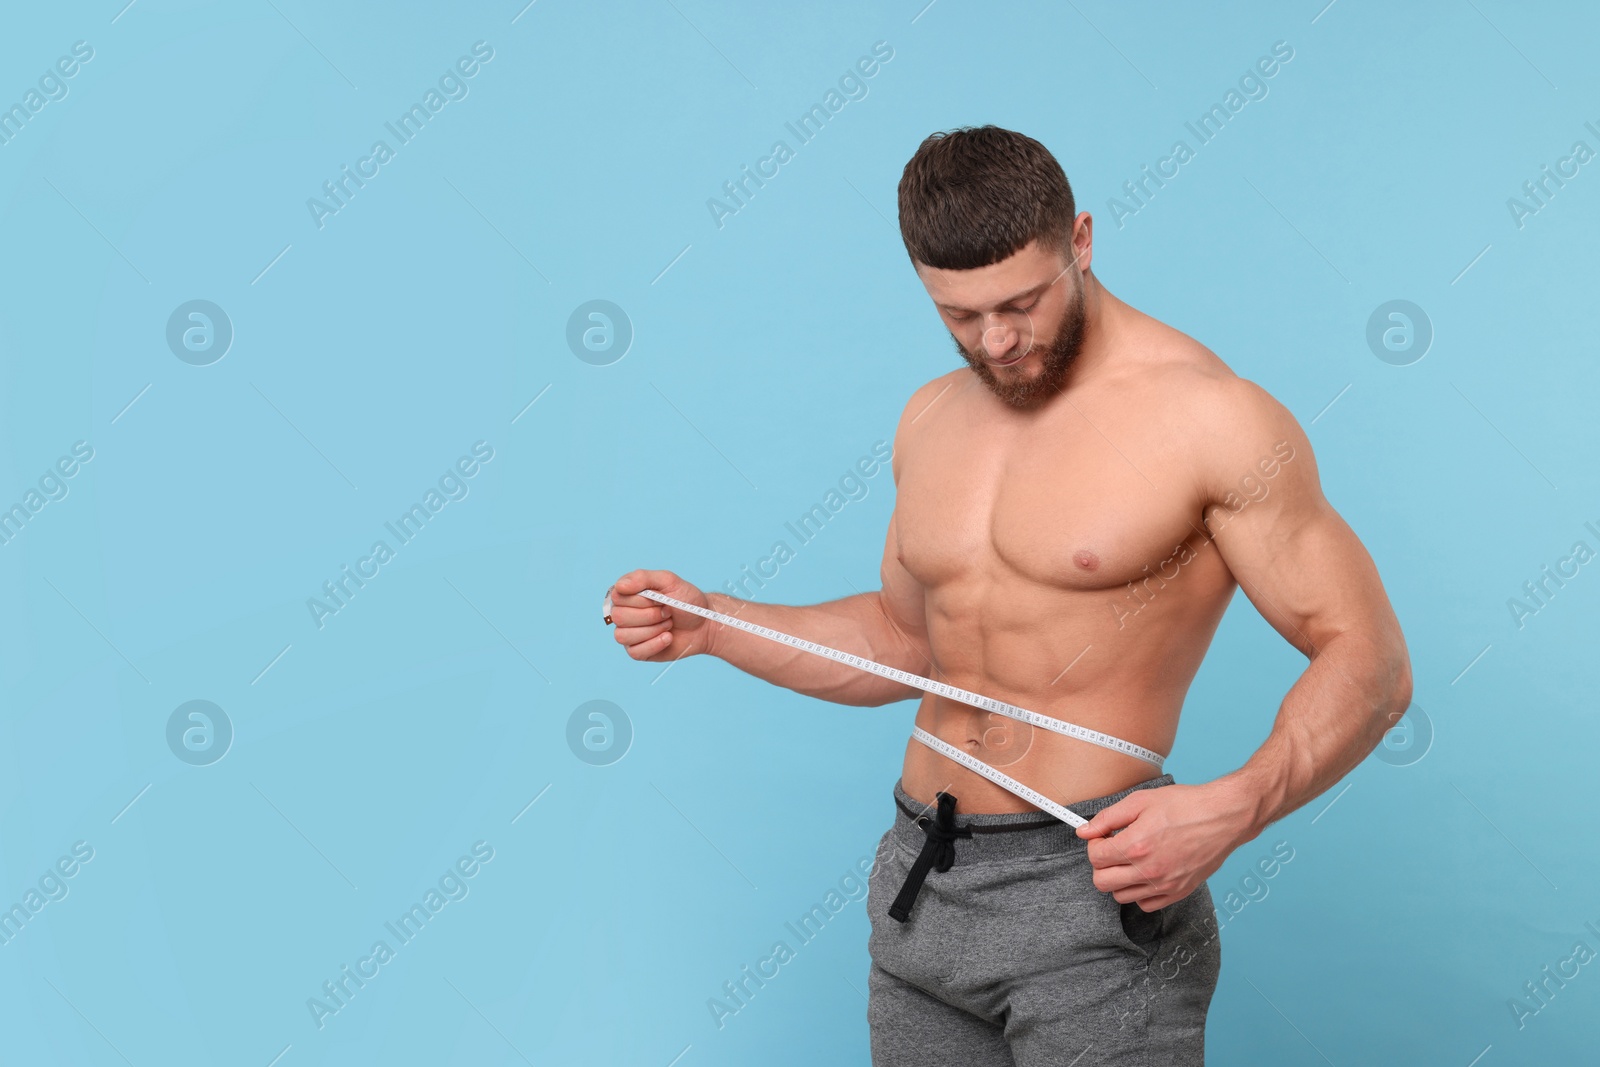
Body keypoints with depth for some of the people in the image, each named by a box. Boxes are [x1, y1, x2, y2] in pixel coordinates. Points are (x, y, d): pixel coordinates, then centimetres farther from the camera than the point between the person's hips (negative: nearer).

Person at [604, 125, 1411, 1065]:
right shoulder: (933, 421, 10)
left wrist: (1230, 811, -26)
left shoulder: (1207, 416, -11)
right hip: (921, 888, 6)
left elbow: (1368, 662, -10)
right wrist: (710, 625, 9)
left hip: (1091, 886, -6)